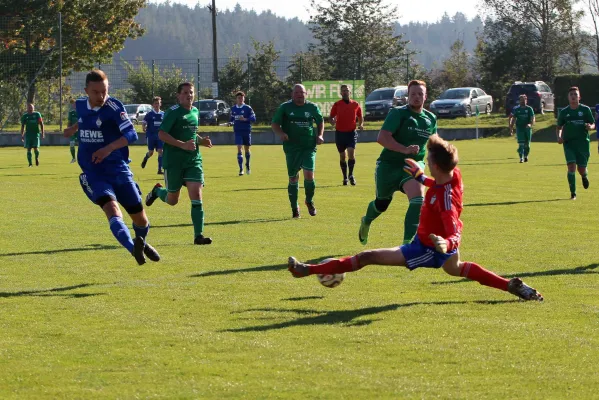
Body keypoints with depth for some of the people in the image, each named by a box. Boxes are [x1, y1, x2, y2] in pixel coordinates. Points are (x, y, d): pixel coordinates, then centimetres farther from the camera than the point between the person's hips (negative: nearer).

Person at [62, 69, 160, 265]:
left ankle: (142, 243, 41)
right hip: (93, 174, 1)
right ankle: (134, 249, -45)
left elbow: (131, 134, -24)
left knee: (140, 218, 7)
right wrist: (74, 128, 36)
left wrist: (109, 148, -37)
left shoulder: (114, 107, -12)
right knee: (112, 210, -26)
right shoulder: (81, 105, 3)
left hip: (118, 170, -1)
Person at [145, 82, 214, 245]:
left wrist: (201, 140, 6)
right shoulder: (173, 112, -10)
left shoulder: (195, 112, 12)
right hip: (174, 161, -5)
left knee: (196, 195, -10)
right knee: (172, 200, 8)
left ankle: (198, 235, -10)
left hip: (193, 160, 5)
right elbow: (161, 134, -16)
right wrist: (182, 144, -24)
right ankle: (157, 191, 44)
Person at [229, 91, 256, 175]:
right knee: (239, 149, -10)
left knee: (247, 149, 10)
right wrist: (230, 122, -4)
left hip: (246, 131, -1)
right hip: (238, 131, 1)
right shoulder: (233, 109, 7)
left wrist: (245, 119, -24)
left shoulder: (248, 108, -3)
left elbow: (253, 118, -9)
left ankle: (247, 165, 34)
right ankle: (241, 169, -9)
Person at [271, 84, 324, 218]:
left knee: (309, 175, -13)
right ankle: (294, 208, 18)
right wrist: (281, 133, -13)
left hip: (309, 147, 0)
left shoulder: (312, 107, 7)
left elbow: (320, 121, 23)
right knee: (293, 178, 3)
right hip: (291, 147, 0)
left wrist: (320, 135, 7)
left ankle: (309, 201, 13)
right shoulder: (285, 108, 3)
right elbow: (275, 124, 7)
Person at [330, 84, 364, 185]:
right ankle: (345, 177, 19)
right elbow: (331, 117, 7)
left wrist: (361, 124, -4)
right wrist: (332, 122, -16)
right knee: (342, 156, 6)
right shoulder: (337, 105, 3)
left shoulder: (355, 104, 5)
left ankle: (351, 175, -5)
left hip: (351, 132, -1)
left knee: (351, 152, -18)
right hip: (340, 132, 1)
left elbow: (360, 117, 16)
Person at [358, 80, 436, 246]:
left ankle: (408, 242, -27)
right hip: (388, 165, -3)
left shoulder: (431, 119, 6)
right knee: (382, 204, 14)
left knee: (418, 197, -26)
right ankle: (366, 222, 51)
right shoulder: (398, 113, -12)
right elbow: (382, 138, -24)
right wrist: (405, 149, -33)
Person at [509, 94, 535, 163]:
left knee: (527, 144, 6)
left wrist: (530, 124, -25)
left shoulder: (529, 109, 2)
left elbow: (533, 118, -5)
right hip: (519, 128, 0)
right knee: (521, 144, -10)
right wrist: (511, 128, 4)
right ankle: (521, 158, -12)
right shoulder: (516, 109, 6)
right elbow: (513, 119, 11)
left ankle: (526, 156, 26)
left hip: (527, 128, 0)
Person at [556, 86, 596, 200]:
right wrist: (559, 136, -5)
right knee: (571, 166, -16)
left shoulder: (585, 109, 2)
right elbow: (559, 127, 14)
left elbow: (593, 124, 5)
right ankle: (573, 193, -8)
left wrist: (590, 127, -19)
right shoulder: (564, 112, 5)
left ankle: (584, 176, 41)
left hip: (583, 142, 0)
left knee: (581, 169, 0)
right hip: (569, 143, 0)